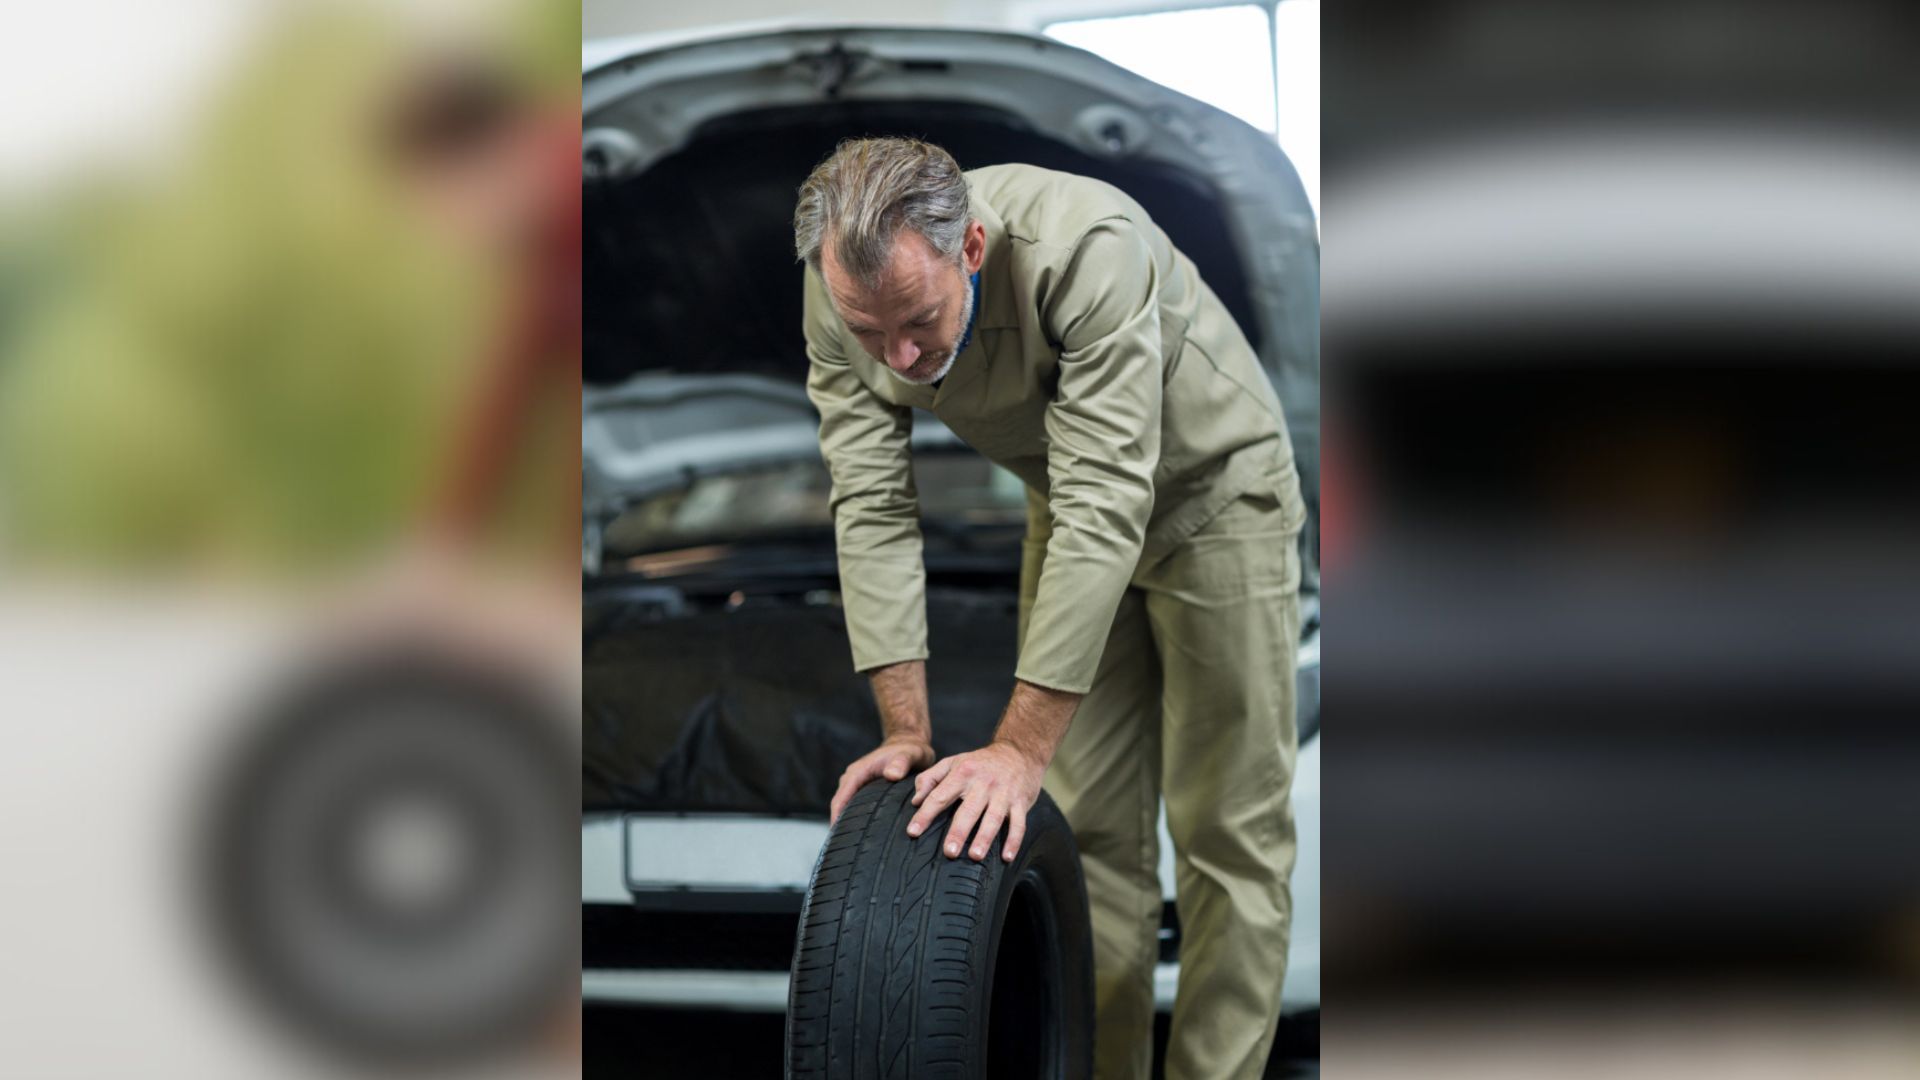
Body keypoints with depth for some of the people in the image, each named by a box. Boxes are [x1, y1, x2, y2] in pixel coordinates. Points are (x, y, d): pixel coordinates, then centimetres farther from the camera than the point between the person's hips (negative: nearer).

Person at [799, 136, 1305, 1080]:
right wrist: (907, 734, -26)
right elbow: (872, 506, -20)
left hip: (1214, 490, -5)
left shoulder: (1088, 248, -40)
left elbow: (1106, 508, -41)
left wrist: (1020, 750, -42)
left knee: (1227, 832, -4)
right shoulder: (842, 301, -23)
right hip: (1074, 505, 5)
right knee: (1086, 827, 6)